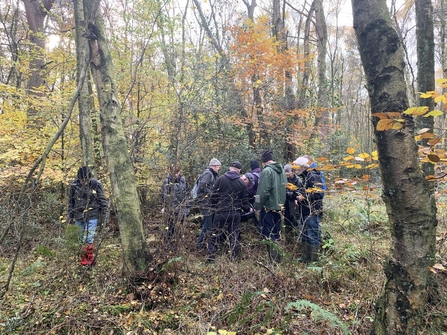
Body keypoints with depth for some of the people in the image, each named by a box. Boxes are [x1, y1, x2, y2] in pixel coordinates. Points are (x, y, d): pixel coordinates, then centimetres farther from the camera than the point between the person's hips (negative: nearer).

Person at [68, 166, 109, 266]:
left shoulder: (96, 185, -10)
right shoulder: (74, 185, -2)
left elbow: (103, 201, -4)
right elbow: (71, 202, 10)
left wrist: (105, 215, -6)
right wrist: (70, 216, 13)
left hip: (92, 216, -4)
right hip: (79, 217, 4)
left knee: (88, 239, -7)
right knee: (83, 238, 10)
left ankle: (88, 259, 7)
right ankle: (90, 258, 24)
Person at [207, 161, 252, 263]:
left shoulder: (220, 179, -3)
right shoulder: (241, 183, 0)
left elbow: (214, 196, -2)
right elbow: (244, 200, 4)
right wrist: (248, 209, 23)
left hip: (221, 212, 0)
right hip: (235, 214, 1)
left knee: (215, 236, 9)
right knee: (235, 237, 10)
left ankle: (210, 259, 10)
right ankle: (234, 259, 13)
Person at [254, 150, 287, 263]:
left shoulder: (267, 171, -15)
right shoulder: (281, 170, 8)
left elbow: (263, 192, -20)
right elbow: (284, 188, 14)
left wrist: (257, 206, -11)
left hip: (268, 207, -8)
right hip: (279, 206, 8)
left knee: (268, 234, 2)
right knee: (276, 233, 18)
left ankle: (273, 259, 5)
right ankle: (277, 257, 27)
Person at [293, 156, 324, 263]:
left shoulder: (313, 177, -14)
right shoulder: (303, 177, 13)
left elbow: (319, 194, -20)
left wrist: (304, 197, -19)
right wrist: (298, 197, 7)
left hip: (312, 211, -10)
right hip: (305, 211, 10)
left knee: (313, 235, -3)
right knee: (305, 234, 16)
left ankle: (313, 259, 6)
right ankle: (305, 258, 28)